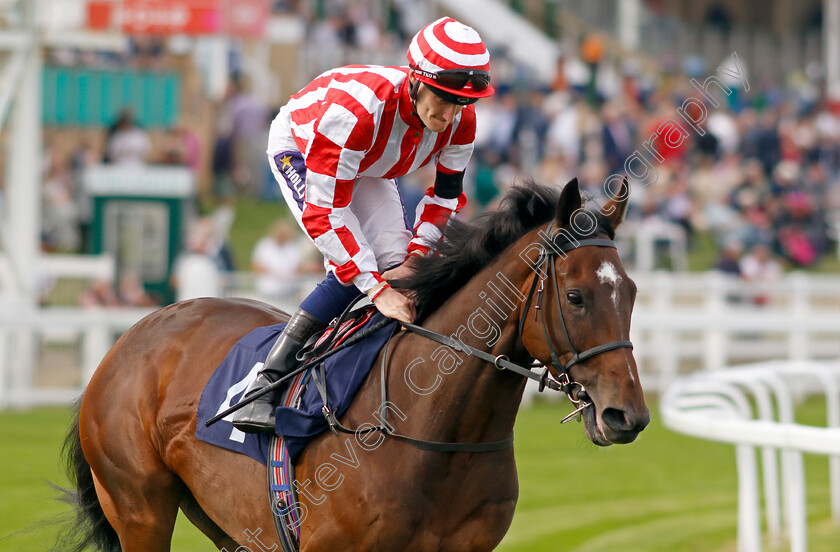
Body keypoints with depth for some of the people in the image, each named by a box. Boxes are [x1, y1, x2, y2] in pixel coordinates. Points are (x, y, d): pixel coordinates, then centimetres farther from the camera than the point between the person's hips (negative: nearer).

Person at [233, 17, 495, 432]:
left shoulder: (460, 120, -26)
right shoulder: (352, 111, -46)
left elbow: (446, 194, -8)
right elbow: (322, 213, -41)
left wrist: (414, 259, -21)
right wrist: (378, 290, -44)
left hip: (369, 167, 6)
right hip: (298, 149, -6)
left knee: (397, 269, -10)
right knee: (350, 275, -25)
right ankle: (264, 384, -22)